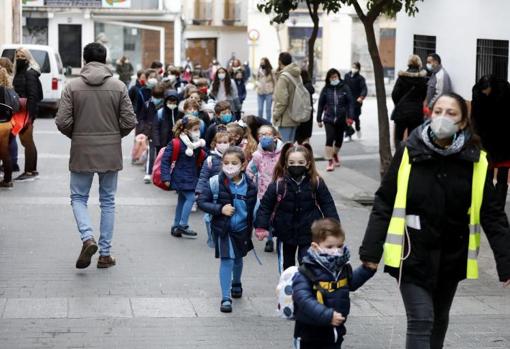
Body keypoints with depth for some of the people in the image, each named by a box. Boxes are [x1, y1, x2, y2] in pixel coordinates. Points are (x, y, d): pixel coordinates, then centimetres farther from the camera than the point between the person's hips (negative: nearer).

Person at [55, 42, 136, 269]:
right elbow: (129, 122, -5)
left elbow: (62, 122, -9)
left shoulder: (72, 87, -6)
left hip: (82, 151, -1)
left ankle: (88, 238, -11)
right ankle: (105, 254, 13)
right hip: (111, 152, 1)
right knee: (108, 201, 12)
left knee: (78, 198, 13)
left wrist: (76, 136, 11)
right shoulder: (119, 87, -3)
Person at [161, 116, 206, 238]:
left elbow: (198, 162, 15)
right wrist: (166, 177, -20)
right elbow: (165, 159, -15)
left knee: (182, 201, 12)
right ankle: (183, 225, -8)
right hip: (181, 177, -7)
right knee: (190, 198, -14)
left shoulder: (197, 144, 5)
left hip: (191, 178, 7)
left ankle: (176, 227, 21)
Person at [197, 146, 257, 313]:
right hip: (223, 229, -3)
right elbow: (201, 202, -14)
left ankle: (236, 284, 50)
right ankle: (226, 298, -3)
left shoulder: (249, 186, -8)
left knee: (238, 259, 22)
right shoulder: (215, 183, -17)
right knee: (226, 260, -10)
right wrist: (220, 209, -26)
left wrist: (251, 230, 4)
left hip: (242, 229, 3)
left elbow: (252, 210, 4)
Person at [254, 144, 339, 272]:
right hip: (285, 233, 1)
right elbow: (265, 205, -6)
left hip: (308, 232, -1)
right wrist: (261, 227, -12)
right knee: (286, 266, 17)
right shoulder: (278, 184, -13)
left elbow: (327, 204, -2)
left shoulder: (316, 183, -10)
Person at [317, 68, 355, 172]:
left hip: (341, 119, 1)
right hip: (329, 118, -1)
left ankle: (335, 154, 41)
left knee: (339, 139, 13)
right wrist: (319, 119, 5)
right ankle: (330, 162, -7)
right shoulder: (326, 89, -1)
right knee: (330, 139, -13)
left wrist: (350, 116, -14)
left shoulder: (345, 88, -3)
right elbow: (321, 104, 4)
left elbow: (350, 102, -5)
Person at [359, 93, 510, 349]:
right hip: (413, 254, -3)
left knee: (439, 319, 20)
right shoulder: (409, 153, -10)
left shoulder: (475, 161, -6)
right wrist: (371, 250, -9)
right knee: (420, 321, -9)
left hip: (451, 257, 3)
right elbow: (384, 203, -6)